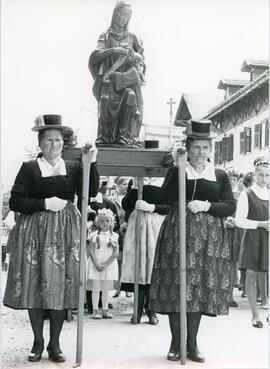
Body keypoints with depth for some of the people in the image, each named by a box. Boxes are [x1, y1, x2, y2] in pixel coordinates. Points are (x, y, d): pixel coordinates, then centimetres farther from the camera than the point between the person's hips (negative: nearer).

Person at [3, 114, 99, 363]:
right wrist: (45, 204, -13)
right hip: (35, 231, -1)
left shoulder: (73, 168, 8)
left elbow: (92, 191, -6)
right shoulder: (30, 168, 2)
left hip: (65, 233, 1)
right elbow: (15, 202, -4)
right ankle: (38, 342, 18)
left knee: (61, 285, 1)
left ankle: (55, 344, 14)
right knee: (34, 285, 2)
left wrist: (91, 163, -15)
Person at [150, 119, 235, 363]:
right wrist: (179, 165, -15)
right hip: (179, 232, -1)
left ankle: (192, 345, 13)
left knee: (201, 287, 3)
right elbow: (169, 197, -13)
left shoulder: (220, 176, 10)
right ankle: (176, 344, 9)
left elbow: (230, 207, 3)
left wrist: (206, 206, -12)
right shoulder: (177, 171, 5)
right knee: (177, 285, -2)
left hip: (209, 235, 2)